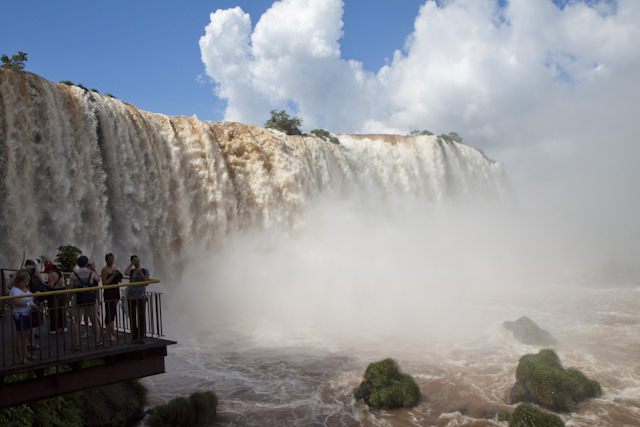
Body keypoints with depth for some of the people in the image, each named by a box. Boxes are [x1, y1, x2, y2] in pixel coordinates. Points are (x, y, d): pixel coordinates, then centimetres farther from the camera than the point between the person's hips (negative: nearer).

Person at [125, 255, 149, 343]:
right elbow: (126, 272, -15)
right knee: (132, 317, 5)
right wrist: (131, 264, -7)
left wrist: (140, 273, -13)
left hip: (141, 296, -2)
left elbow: (147, 282, -5)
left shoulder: (145, 271, 6)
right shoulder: (131, 271, 8)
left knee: (141, 316, -5)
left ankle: (141, 337, -2)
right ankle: (135, 337, 14)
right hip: (131, 296, 2)